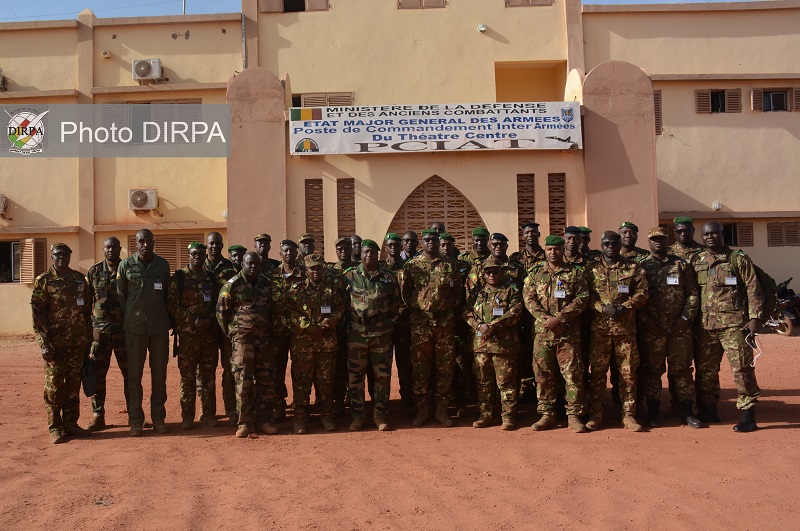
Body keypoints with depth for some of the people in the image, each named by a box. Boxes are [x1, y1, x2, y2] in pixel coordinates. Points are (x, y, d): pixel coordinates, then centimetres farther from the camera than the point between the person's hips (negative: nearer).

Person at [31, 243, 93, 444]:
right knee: (54, 386, 1)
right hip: (55, 343, -4)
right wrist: (44, 343, -13)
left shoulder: (80, 280, 12)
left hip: (77, 343, 4)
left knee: (74, 385, 9)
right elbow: (37, 313, -6)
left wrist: (88, 339, 11)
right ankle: (55, 427, 9)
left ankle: (71, 423, 19)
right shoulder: (44, 281, -1)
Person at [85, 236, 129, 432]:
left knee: (130, 373, 4)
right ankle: (98, 416, 10)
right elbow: (86, 302, 10)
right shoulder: (93, 272, 7)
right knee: (97, 374, 2)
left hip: (124, 330, -1)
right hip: (99, 331, 1)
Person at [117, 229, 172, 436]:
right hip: (135, 327, -2)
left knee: (159, 374, 7)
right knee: (134, 375, 2)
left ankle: (158, 418, 16)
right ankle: (135, 421, 10)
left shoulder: (163, 264, 6)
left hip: (159, 327, 2)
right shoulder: (126, 265, 0)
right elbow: (121, 295, 6)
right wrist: (130, 319, 4)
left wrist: (164, 317, 10)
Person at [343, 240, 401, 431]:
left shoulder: (388, 277, 4)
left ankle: (381, 414, 16)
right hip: (356, 333, 0)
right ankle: (357, 415, 14)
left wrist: (388, 319, 7)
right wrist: (349, 319, 3)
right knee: (354, 375, 3)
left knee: (383, 374, 5)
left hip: (382, 333, 1)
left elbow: (396, 302, 12)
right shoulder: (349, 275, 2)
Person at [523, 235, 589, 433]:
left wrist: (559, 318, -14)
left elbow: (582, 298, -4)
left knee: (572, 373, -2)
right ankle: (547, 414, 15)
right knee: (543, 374, 5)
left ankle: (574, 415, 6)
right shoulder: (535, 272, 11)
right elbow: (528, 297, 3)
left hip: (569, 332, -2)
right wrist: (544, 318, -12)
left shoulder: (576, 272, 5)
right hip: (542, 331, 2)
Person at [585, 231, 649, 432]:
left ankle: (628, 415, 12)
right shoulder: (592, 270, 8)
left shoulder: (633, 269, 9)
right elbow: (586, 296, 1)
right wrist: (604, 308, -14)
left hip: (626, 327, 0)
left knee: (628, 372, 3)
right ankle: (595, 415, 10)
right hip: (599, 327, 0)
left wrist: (623, 307, -13)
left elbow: (642, 294, 1)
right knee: (597, 372, 2)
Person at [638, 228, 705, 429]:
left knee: (682, 369, 4)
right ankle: (653, 412, 13)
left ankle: (686, 412, 12)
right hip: (651, 329, -1)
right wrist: (646, 320, -10)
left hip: (680, 327, 1)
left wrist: (686, 318, -5)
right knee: (652, 370, 4)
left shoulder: (682, 265, 8)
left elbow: (693, 294, 6)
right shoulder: (641, 267, 5)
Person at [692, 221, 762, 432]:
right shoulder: (696, 262, 12)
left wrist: (755, 318, -9)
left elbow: (753, 290, -1)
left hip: (734, 324, -4)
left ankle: (748, 414, 2)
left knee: (742, 368, -5)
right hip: (705, 326, 4)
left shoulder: (739, 259, 1)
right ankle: (708, 410, 23)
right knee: (705, 369, 10)